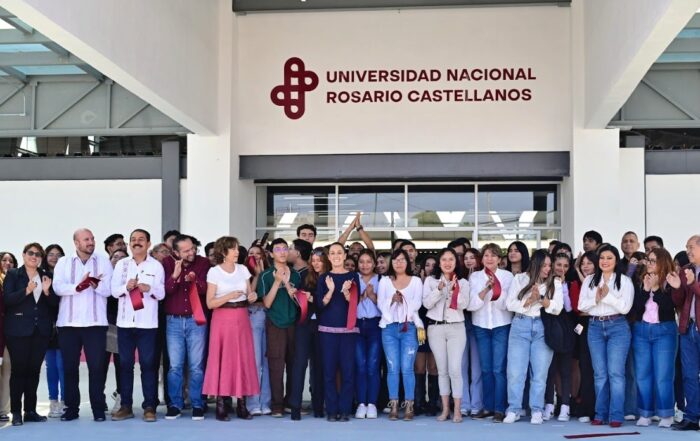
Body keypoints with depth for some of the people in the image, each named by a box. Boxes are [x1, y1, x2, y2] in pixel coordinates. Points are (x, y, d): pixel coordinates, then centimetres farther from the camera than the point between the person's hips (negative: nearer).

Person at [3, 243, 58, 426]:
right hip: (18, 330, -3)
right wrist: (26, 291, -21)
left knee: (34, 370, 6)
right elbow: (6, 299, -8)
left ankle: (31, 411, 12)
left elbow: (54, 303, 9)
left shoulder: (47, 276, 12)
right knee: (19, 369, -3)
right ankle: (16, 412, 3)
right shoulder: (13, 275, 3)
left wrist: (47, 291, -10)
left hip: (41, 330, 3)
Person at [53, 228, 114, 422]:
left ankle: (98, 409, 3)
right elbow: (58, 287, -7)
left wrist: (96, 284, -22)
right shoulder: (63, 262, 9)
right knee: (69, 367, 6)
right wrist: (78, 286, -21)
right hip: (68, 323, 1)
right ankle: (71, 408, 15)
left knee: (97, 367, -3)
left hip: (95, 322, -1)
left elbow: (109, 289, -4)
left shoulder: (103, 261, 6)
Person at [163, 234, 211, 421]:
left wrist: (194, 280, -23)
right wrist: (175, 275, -21)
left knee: (196, 365, 0)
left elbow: (207, 290, -6)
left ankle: (197, 405, 9)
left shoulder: (204, 263, -1)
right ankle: (175, 404, 13)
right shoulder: (168, 263, 1)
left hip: (196, 320, -1)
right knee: (175, 365, 3)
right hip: (174, 321, 1)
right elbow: (164, 290, -6)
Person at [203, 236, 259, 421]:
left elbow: (249, 295, 12)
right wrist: (229, 296, -20)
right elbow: (210, 303, -8)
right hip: (222, 319, -4)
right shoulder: (214, 272, -4)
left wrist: (253, 296, -11)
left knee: (244, 359, 2)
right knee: (222, 359, -4)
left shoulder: (243, 269, 9)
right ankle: (220, 405, -1)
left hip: (242, 318, 4)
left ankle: (242, 404, 6)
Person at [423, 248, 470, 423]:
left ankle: (457, 410, -4)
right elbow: (427, 303, -4)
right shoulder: (430, 280, 7)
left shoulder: (463, 282, 8)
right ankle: (445, 409, 12)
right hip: (436, 328, 1)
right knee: (442, 370, 6)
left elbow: (464, 305, -5)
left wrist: (454, 289, -17)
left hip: (456, 328, -1)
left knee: (455, 369, -9)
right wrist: (440, 289, -16)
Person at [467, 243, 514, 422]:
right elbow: (472, 304, -6)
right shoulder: (475, 277, 5)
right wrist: (486, 289, -19)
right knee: (486, 369, 7)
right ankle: (488, 407, 16)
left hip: (501, 326, -3)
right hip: (481, 326, 3)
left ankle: (499, 409, -3)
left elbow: (507, 304, -8)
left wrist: (496, 291, -24)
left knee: (499, 369, -7)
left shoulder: (507, 276, -1)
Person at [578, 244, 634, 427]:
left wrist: (607, 296, -12)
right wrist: (596, 299, -9)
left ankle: (616, 416, -4)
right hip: (595, 327, 3)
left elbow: (625, 307, -7)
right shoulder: (589, 280, 11)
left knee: (615, 372, -7)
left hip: (617, 327, -3)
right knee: (599, 373, 5)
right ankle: (600, 414, 10)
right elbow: (582, 306, 6)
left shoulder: (625, 281, 1)